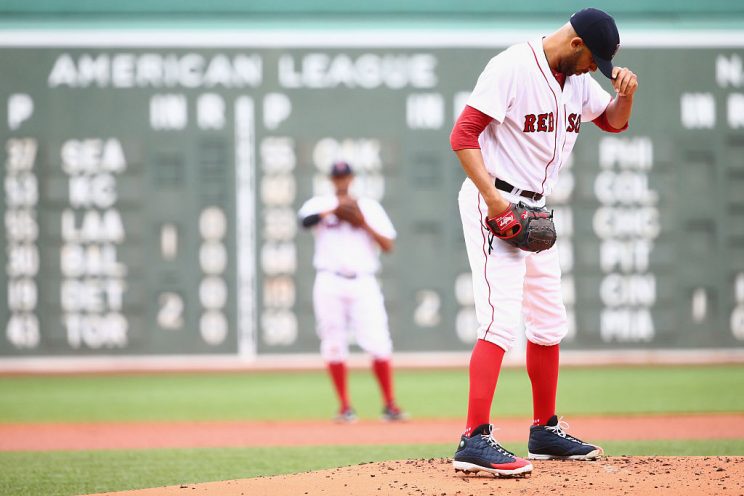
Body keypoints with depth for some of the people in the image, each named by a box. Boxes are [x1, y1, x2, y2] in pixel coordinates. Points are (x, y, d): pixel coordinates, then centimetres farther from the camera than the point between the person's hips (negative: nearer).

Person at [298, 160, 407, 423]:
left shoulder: (370, 207, 14)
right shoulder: (321, 204, 9)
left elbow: (388, 246, 5)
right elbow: (306, 220, -14)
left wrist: (363, 223, -6)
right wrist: (335, 208, -23)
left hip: (363, 283, 0)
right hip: (330, 283, 0)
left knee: (379, 344, -8)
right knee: (334, 345, -1)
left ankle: (389, 405, 0)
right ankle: (345, 408, 8)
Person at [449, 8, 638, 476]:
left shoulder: (576, 79, 8)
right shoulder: (512, 68, -17)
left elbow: (615, 121, 21)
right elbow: (463, 134, -20)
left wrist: (626, 93, -2)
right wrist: (493, 198, -29)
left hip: (534, 209, 9)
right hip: (494, 205, -9)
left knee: (550, 323, 15)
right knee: (502, 320, -19)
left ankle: (545, 432, 28)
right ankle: (475, 441, -23)